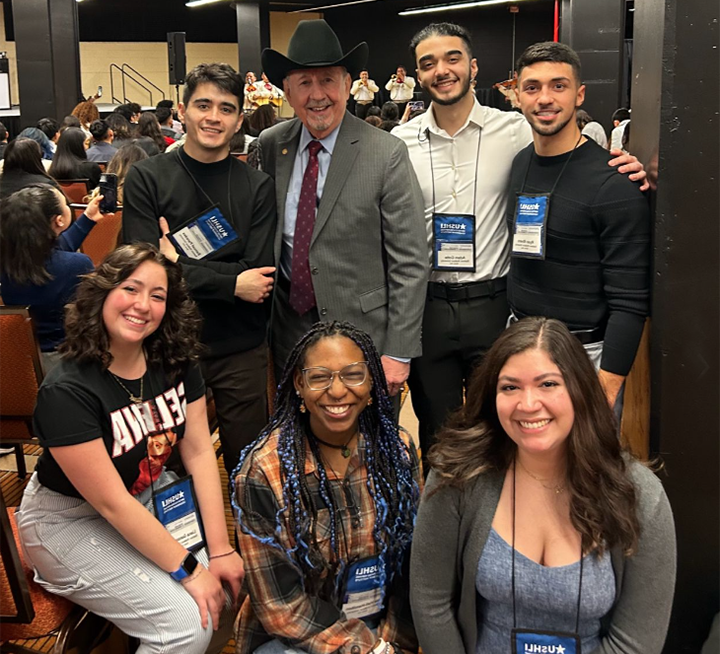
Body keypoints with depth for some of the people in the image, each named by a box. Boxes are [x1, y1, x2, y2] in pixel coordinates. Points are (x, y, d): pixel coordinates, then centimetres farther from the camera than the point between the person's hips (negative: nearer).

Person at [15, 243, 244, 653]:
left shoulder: (176, 361, -8)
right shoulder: (66, 392, -27)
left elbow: (199, 452, -8)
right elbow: (112, 504, -26)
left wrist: (221, 550, -13)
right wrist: (189, 571, -24)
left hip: (151, 493, 6)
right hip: (71, 520, -6)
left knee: (235, 577, -9)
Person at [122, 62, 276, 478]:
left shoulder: (257, 186, 0)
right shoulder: (147, 178, -2)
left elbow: (258, 276, -9)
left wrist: (180, 264, -14)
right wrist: (230, 283, -16)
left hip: (241, 349, 1)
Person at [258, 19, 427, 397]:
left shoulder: (387, 155, -13)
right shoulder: (270, 146, 1)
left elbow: (409, 264, -12)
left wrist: (398, 352, -13)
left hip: (363, 332, -4)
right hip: (290, 327, 4)